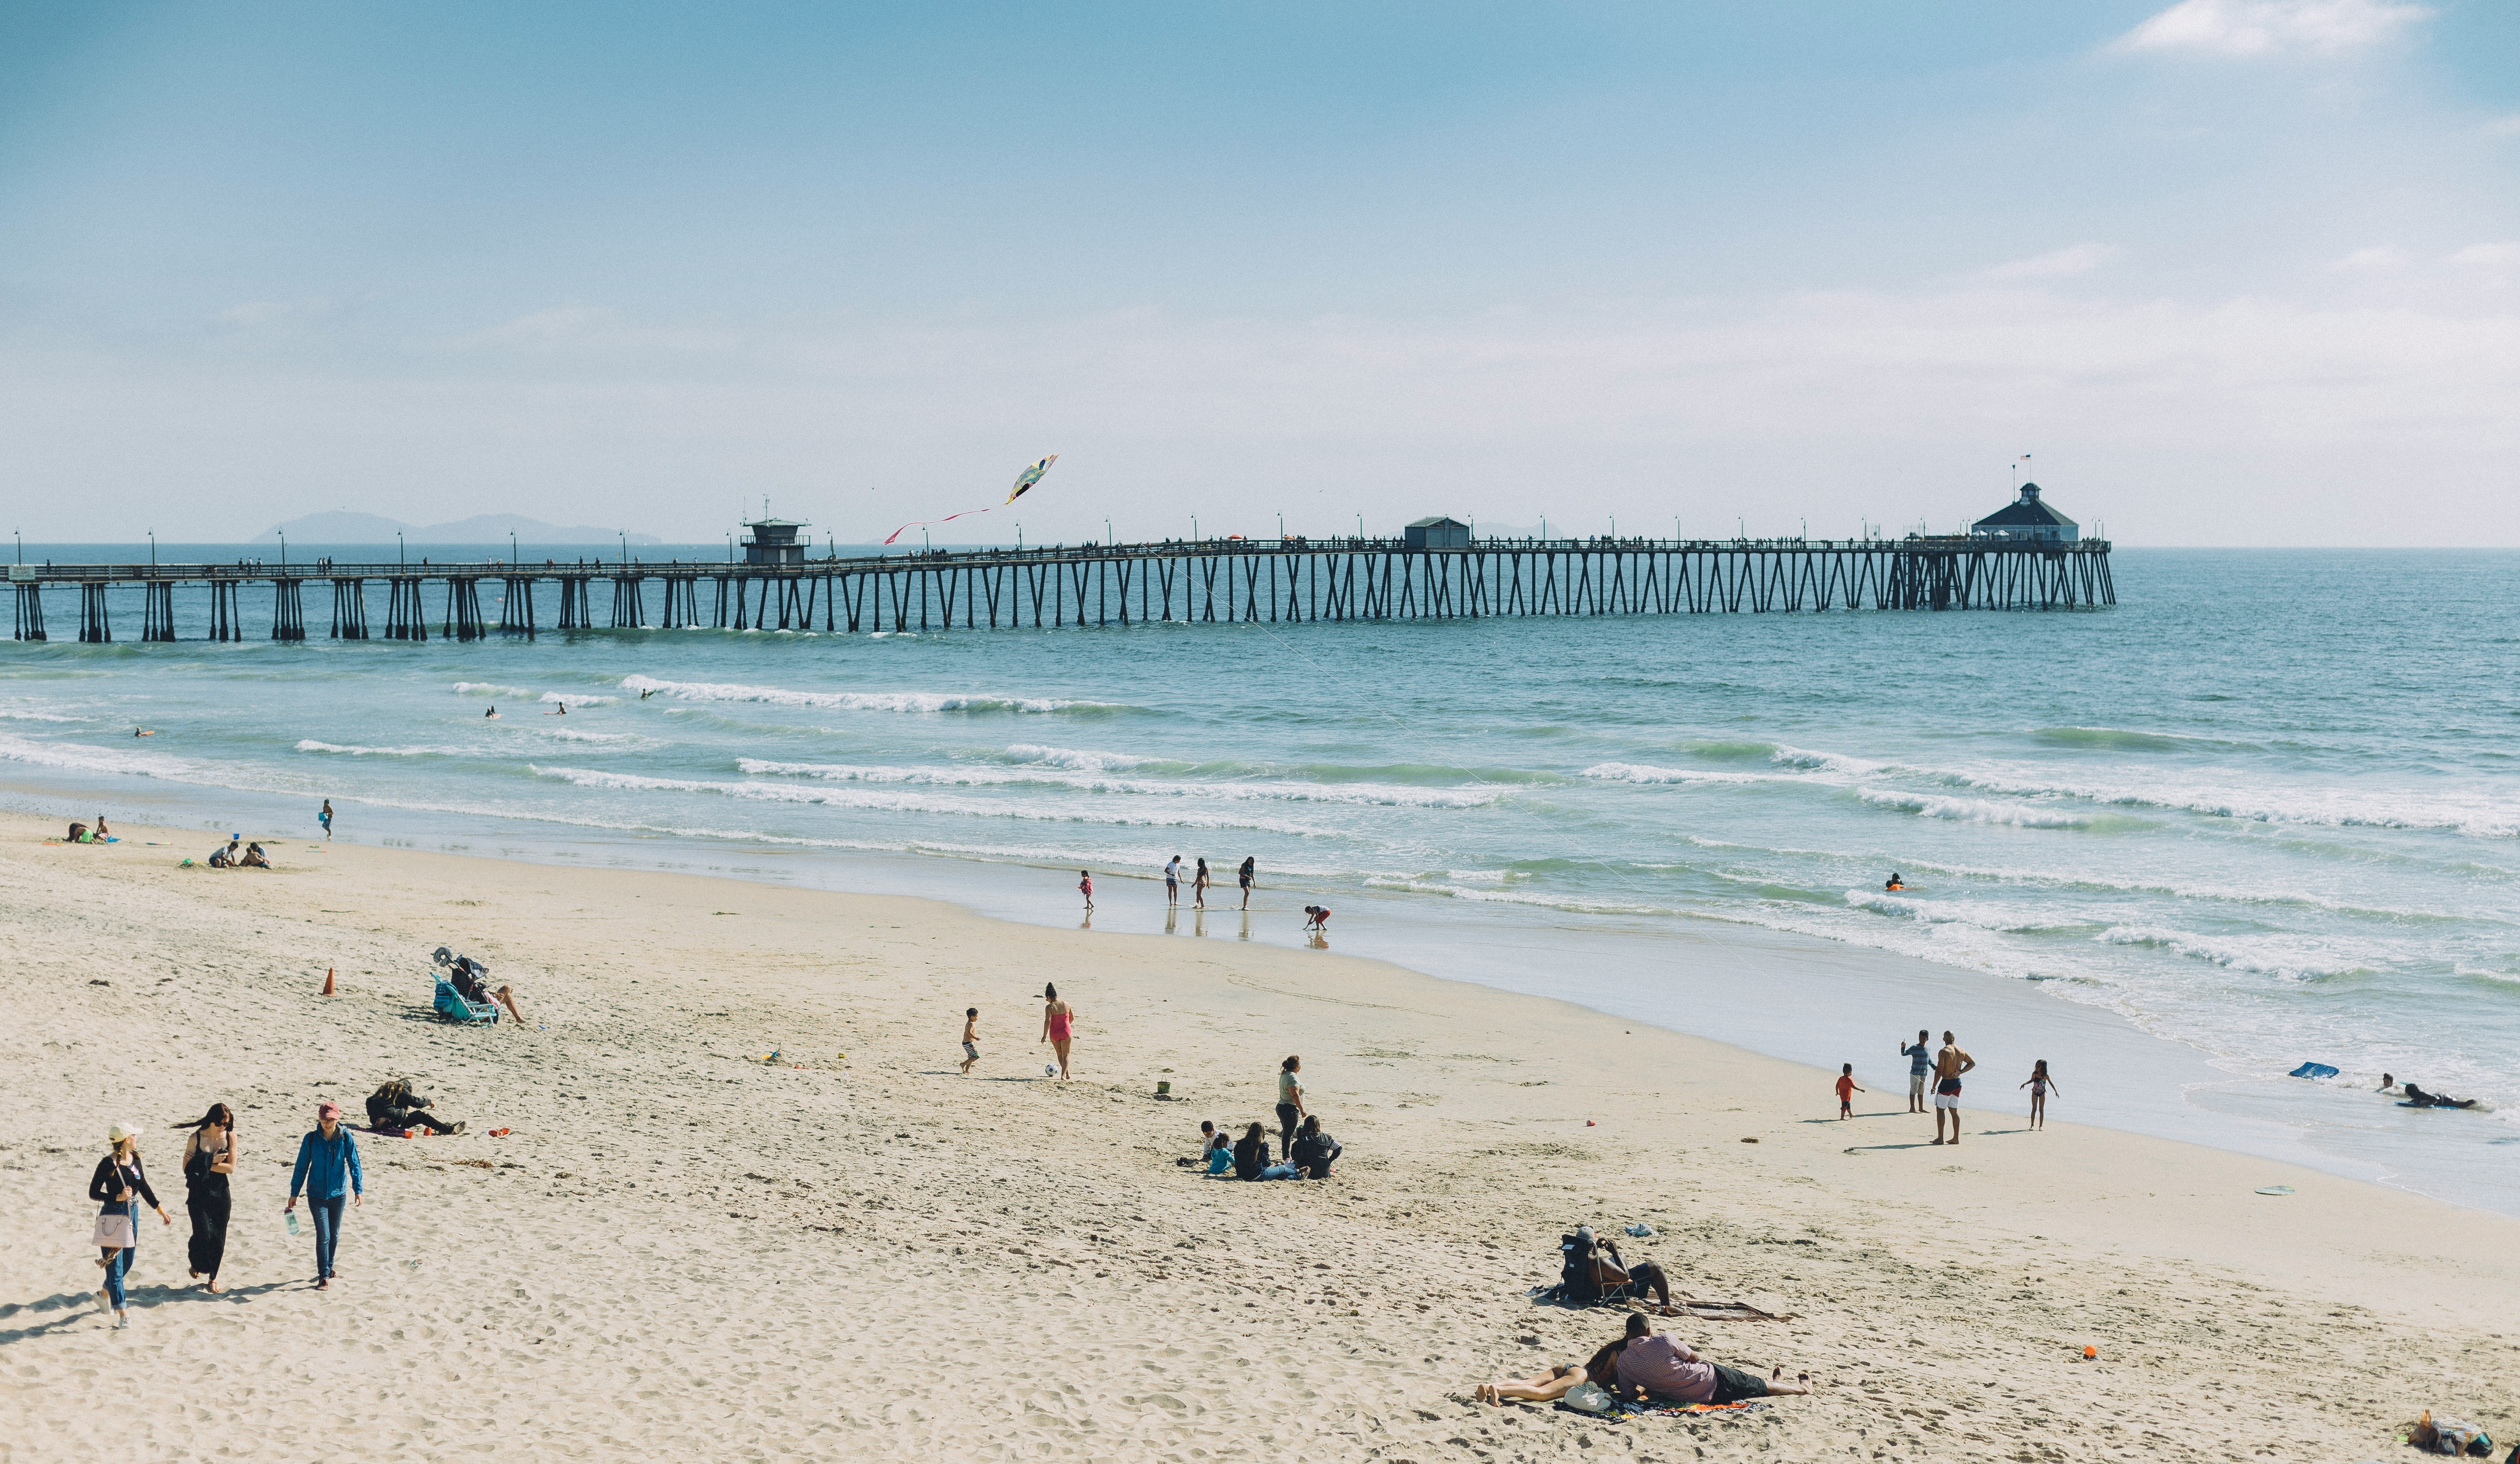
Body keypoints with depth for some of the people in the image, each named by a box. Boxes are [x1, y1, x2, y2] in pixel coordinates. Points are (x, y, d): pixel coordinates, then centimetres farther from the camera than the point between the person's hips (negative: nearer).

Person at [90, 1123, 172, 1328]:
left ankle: (104, 1294, 42)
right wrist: (118, 1198, -23)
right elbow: (93, 1193, -12)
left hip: (132, 1213, 8)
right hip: (113, 1216, -8)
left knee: (127, 1263, 18)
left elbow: (144, 1187, 15)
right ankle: (123, 1314, 2)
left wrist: (160, 1209, 17)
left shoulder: (135, 1159, 4)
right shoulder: (108, 1163, -17)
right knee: (115, 1265, -2)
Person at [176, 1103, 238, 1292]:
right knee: (203, 1233, -11)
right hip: (199, 1194, -2)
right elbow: (187, 1168, -10)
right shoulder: (196, 1138, -8)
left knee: (218, 1237, 5)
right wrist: (210, 1161, -18)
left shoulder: (230, 1137, -3)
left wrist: (202, 1164, -15)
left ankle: (212, 1278, 20)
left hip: (220, 1193, 2)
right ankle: (195, 1264, 20)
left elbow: (231, 1168, -10)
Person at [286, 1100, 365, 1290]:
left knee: (334, 1236, 14)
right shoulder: (311, 1139, -8)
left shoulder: (346, 1138, -8)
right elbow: (302, 1167, 0)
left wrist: (358, 1189, -11)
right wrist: (294, 1193, 3)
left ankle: (328, 1268, 35)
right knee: (324, 1236, -9)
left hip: (338, 1194, 2)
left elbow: (354, 1164, -4)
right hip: (316, 1195, -2)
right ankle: (324, 1276, -1)